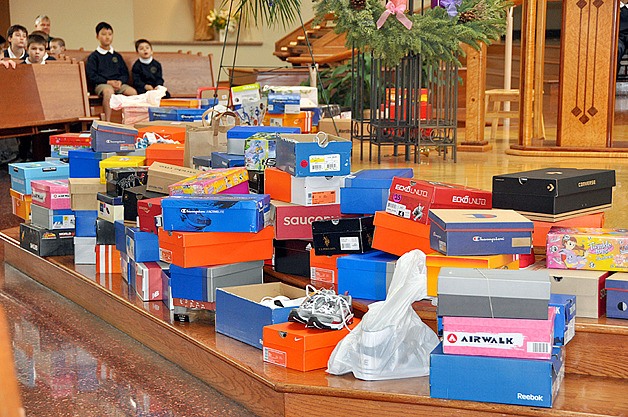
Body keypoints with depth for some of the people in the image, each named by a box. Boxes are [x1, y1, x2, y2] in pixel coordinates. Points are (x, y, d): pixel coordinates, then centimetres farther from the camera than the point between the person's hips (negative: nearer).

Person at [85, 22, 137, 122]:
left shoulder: (117, 56, 23)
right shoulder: (93, 56, 9)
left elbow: (125, 73, 19)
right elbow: (91, 76, -1)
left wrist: (120, 81, -5)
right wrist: (108, 82, -12)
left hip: (119, 84, 4)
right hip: (101, 84, -4)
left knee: (132, 91, -27)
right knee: (108, 91, -40)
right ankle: (107, 121, -42)